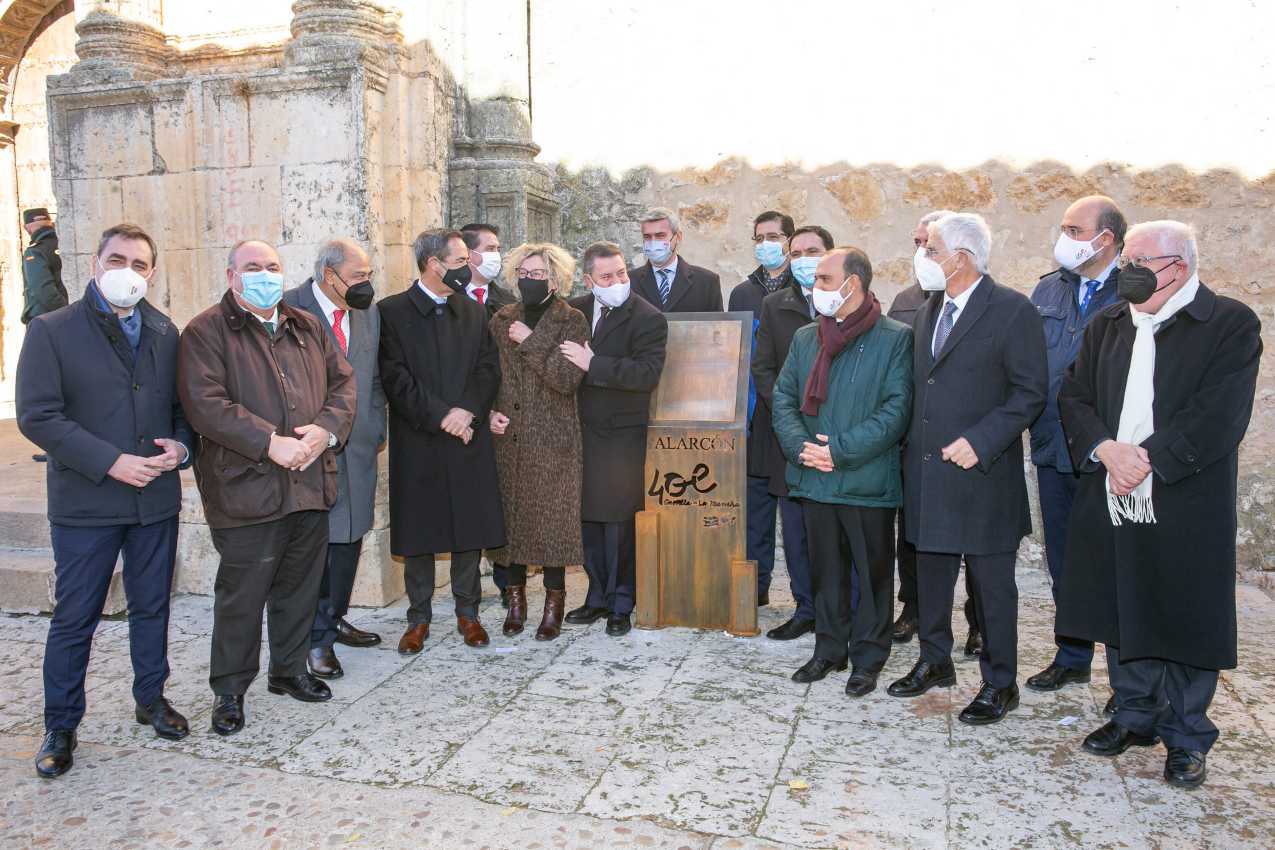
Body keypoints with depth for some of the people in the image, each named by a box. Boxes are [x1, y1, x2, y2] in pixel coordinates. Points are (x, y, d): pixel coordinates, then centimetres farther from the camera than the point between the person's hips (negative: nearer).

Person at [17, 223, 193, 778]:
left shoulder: (165, 333, 7)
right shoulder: (51, 331, -5)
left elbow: (185, 404, 11)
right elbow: (36, 415, -12)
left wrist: (180, 445, -10)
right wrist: (111, 462, -19)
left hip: (156, 499, 4)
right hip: (85, 502, -3)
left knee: (152, 607, 16)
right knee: (75, 619, 6)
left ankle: (150, 699, 34)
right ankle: (60, 726, 23)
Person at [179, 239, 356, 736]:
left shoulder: (308, 328, 15)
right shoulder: (206, 332, -4)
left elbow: (343, 382, 11)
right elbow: (205, 403, -15)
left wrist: (327, 429, -8)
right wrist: (271, 443, -20)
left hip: (310, 486, 6)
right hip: (246, 489, -5)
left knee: (299, 589, 16)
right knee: (241, 597, 4)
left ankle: (289, 671, 34)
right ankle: (229, 691, 21)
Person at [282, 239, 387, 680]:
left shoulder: (369, 315, 10)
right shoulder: (289, 309, -9)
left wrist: (377, 431, 9)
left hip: (358, 448, 6)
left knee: (349, 538, 14)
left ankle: (333, 619, 31)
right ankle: (317, 639, 12)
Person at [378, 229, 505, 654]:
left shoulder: (474, 311, 12)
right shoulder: (392, 311, -2)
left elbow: (489, 368, 6)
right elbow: (395, 377, -9)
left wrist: (467, 410, -11)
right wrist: (440, 416, -14)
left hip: (469, 438, 3)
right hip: (417, 442, -3)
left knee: (471, 528, 7)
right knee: (418, 532, 5)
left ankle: (468, 611, 21)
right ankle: (419, 617, 18)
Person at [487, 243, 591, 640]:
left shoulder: (571, 321, -3)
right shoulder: (502, 320, 10)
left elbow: (567, 380, -14)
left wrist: (530, 343, -14)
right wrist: (489, 412, -2)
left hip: (552, 439, -4)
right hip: (507, 437, 4)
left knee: (552, 518, 0)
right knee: (510, 516, 6)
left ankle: (554, 603, 13)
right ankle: (516, 597, 20)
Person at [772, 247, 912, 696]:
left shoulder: (895, 338, -6)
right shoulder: (805, 338, 11)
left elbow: (896, 409, -12)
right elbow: (783, 398, 9)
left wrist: (840, 450, -17)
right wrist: (801, 447, -8)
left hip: (868, 482, -4)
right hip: (815, 480, 5)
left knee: (873, 573, 8)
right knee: (826, 571, 15)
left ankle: (868, 657, 22)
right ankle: (829, 649, 29)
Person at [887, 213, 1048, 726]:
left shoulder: (1013, 312, -11)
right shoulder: (929, 310, 12)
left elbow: (1030, 393, -12)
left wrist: (980, 442, -19)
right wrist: (914, 449, 9)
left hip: (983, 473, -7)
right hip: (927, 471, 7)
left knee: (992, 582, 5)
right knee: (931, 572, 17)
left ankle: (999, 684, 20)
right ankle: (935, 662, 34)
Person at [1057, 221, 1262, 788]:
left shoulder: (1231, 325, -6)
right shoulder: (1107, 324, 10)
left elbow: (1219, 417, -15)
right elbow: (1074, 396, 4)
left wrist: (1146, 459, -19)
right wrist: (1107, 449, -13)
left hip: (1186, 504, -4)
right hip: (1111, 501, 5)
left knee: (1185, 621, 5)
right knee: (1121, 613, 14)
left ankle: (1185, 737, 23)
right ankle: (1135, 716, 32)